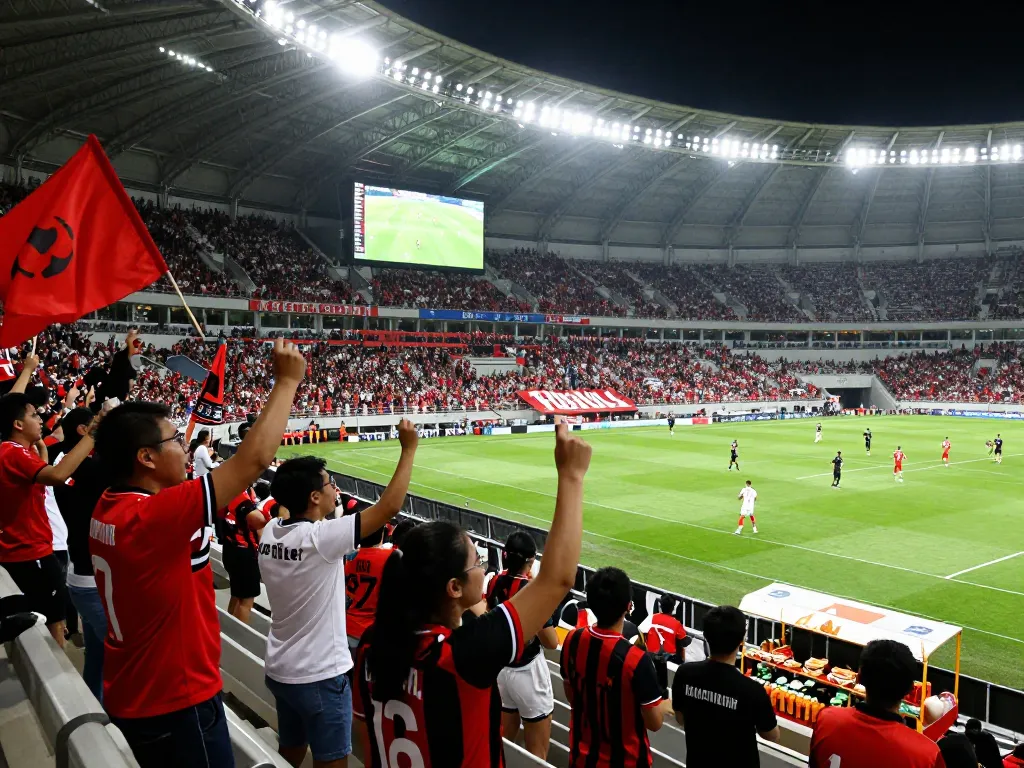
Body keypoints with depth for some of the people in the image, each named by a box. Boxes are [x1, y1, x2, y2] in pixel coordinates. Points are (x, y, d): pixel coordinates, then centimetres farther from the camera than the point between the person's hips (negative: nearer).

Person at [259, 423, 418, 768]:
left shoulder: (271, 531, -5)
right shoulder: (320, 537, -26)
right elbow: (389, 507, -24)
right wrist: (409, 448, -16)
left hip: (281, 671, 7)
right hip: (320, 676, -7)